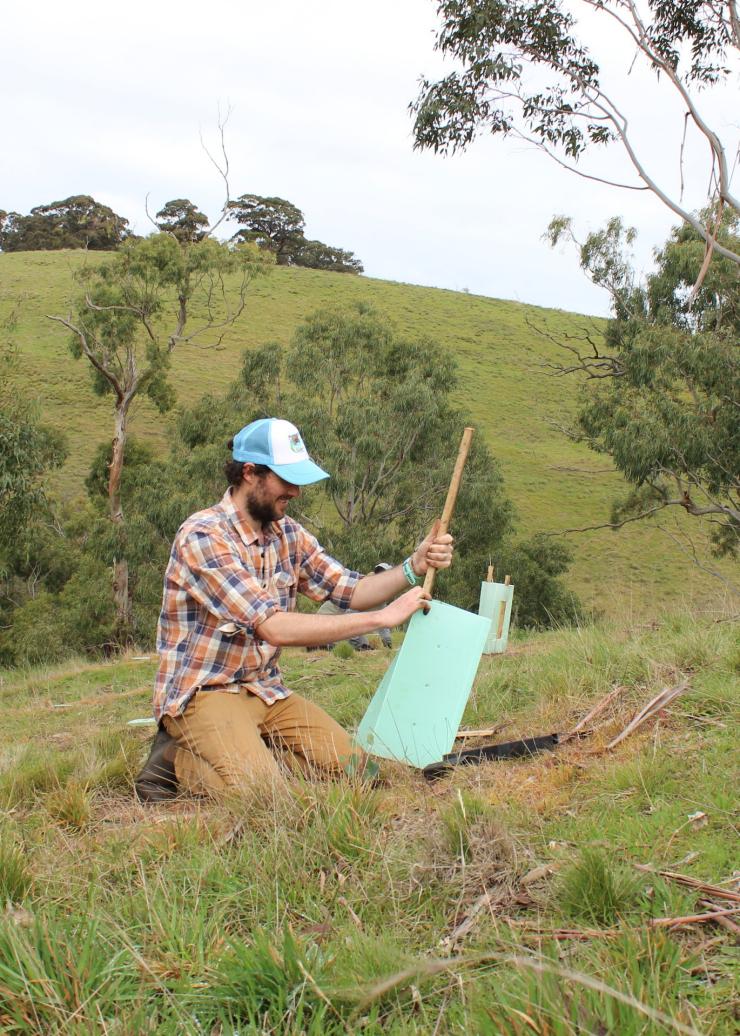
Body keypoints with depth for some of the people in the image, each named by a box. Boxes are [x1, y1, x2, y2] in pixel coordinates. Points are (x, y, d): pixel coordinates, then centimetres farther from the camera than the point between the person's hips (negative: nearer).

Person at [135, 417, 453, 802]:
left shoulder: (287, 532, 4)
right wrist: (382, 617, -28)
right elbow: (274, 628, -29)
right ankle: (177, 758, -1)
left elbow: (350, 592, 3)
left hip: (265, 688, 7)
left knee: (348, 767, -6)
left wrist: (414, 567, -16)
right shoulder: (202, 536, -22)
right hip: (202, 693, -7)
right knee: (262, 789, -28)